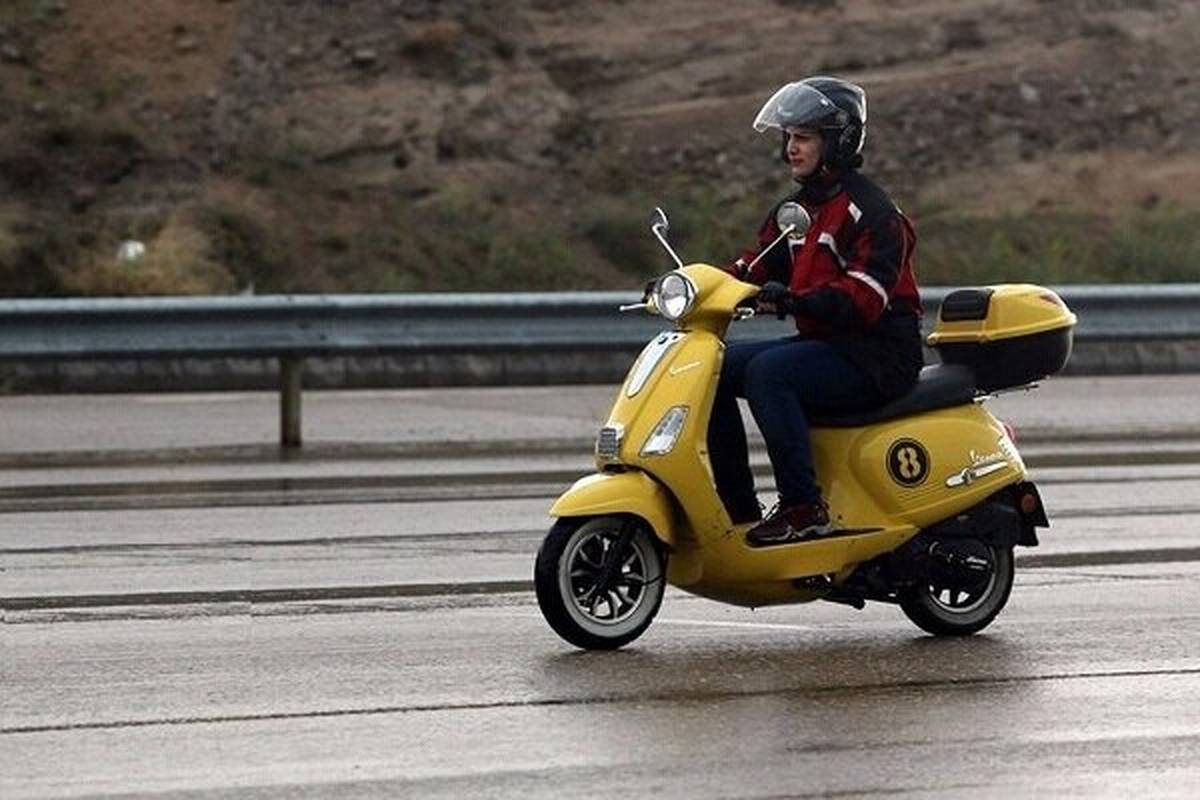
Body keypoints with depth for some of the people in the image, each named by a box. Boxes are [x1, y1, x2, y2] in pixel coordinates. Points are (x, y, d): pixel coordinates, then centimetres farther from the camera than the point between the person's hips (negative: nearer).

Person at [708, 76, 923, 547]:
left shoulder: (871, 211, -12)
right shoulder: (794, 209, 17)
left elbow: (866, 297, -24)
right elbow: (755, 269, 14)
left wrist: (795, 300, -38)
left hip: (879, 353, -9)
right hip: (822, 343, 9)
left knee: (767, 371, -30)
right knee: (715, 369, 0)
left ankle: (804, 507, -29)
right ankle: (739, 510, -2)